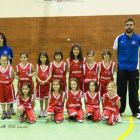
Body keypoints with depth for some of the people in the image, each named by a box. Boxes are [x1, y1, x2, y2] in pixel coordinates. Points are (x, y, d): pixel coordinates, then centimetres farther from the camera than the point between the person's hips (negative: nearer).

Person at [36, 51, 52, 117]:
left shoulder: (49, 65, 0)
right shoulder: (38, 65, 3)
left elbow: (50, 75, -5)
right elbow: (36, 75, -1)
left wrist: (45, 81, -18)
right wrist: (40, 81, -18)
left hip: (46, 83, -1)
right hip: (39, 83, 1)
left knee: (46, 97, 7)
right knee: (40, 97, 9)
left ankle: (45, 110, 17)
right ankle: (41, 110, 22)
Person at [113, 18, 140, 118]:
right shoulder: (119, 38, -2)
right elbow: (116, 51, 10)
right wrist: (121, 60, 8)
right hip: (121, 68, 1)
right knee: (121, 90, 8)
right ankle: (119, 110, 21)